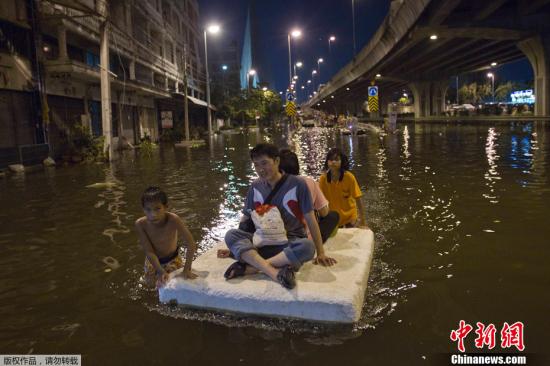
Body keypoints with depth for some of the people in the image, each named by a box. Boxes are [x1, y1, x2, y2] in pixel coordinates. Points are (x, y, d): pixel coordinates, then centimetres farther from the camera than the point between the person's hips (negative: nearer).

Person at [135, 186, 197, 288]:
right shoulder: (140, 224, -31)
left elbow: (191, 244, -34)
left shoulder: (173, 219, -38)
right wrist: (161, 271, -31)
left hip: (172, 258, -1)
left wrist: (187, 269, -33)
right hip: (153, 259, 2)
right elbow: (149, 251, -24)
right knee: (150, 282, 14)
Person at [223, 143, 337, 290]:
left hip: (289, 244, -3)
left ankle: (248, 267, -31)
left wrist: (321, 253, -5)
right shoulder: (255, 187, 3)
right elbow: (245, 219, 11)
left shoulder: (297, 185, -8)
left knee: (307, 246, -37)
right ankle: (275, 272, -39)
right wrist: (234, 246, 8)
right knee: (230, 235, -23)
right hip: (261, 242, 3)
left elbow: (311, 220, -6)